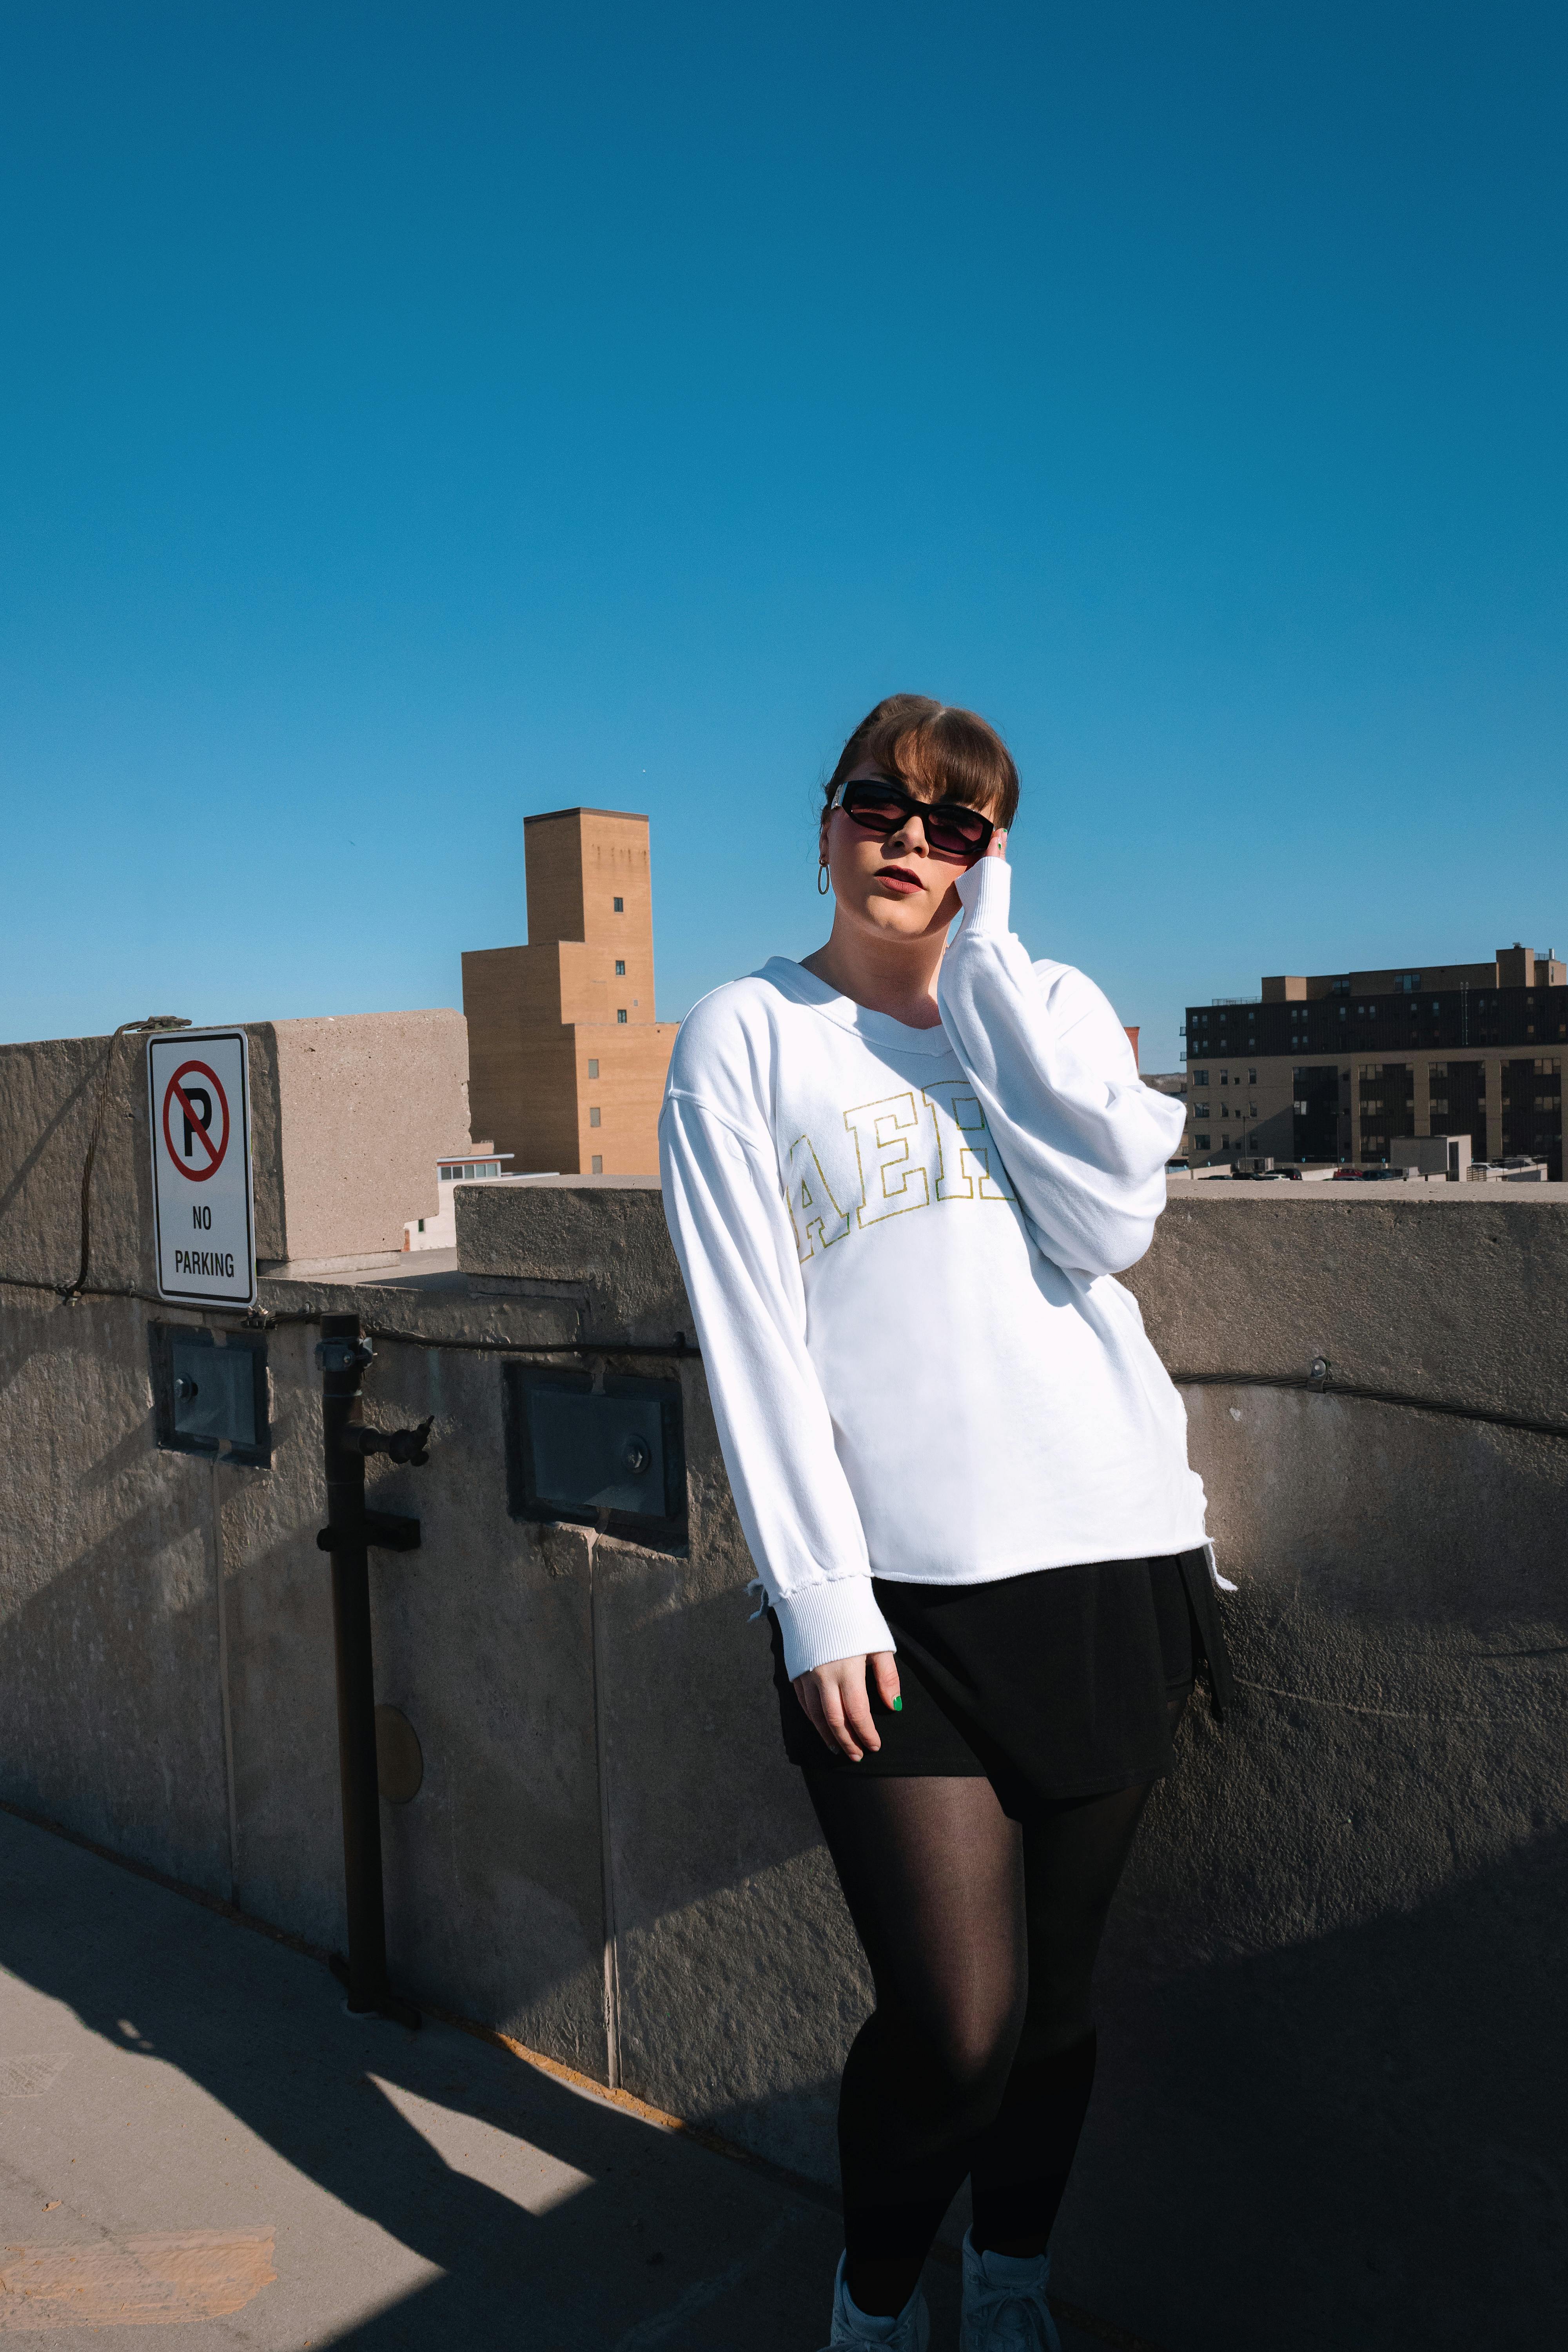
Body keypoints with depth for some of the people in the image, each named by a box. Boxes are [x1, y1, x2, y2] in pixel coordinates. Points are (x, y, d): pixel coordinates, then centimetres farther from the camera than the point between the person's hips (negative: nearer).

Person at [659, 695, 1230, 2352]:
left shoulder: (1054, 1009, 13)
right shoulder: (746, 1035, 4)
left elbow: (1108, 1223, -7)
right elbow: (750, 1334, -4)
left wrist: (987, 968, -5)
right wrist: (816, 1596, -10)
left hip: (1106, 1561, 3)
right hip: (893, 1589, -3)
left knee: (1058, 1986, 13)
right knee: (957, 2020, -4)